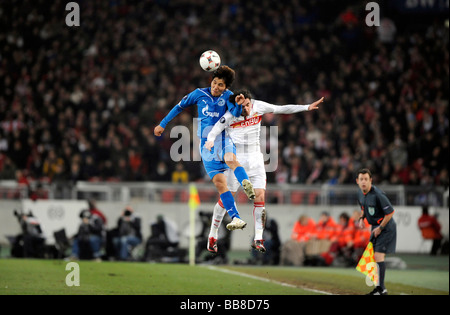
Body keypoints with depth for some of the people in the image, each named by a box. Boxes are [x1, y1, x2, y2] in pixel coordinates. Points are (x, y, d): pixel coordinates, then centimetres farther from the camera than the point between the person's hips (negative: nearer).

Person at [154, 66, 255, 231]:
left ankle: (248, 187, -61)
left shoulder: (227, 96, 0)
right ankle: (236, 218, -16)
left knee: (231, 160, -37)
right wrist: (163, 124, 21)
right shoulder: (199, 94, 5)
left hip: (223, 139, -2)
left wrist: (238, 105, -39)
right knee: (219, 181, -11)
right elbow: (180, 106, 19)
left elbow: (235, 113, -17)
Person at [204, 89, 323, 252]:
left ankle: (258, 239, -4)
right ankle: (213, 236, 9)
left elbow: (281, 109, 8)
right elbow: (214, 131, -11)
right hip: (236, 159, -3)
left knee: (260, 196, -8)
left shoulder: (258, 106, -3)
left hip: (255, 158, 3)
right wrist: (210, 141, -35)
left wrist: (307, 107, 7)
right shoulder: (230, 116, -13)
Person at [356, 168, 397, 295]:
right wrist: (361, 218, 4)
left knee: (379, 255, -15)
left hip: (386, 227, -9)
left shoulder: (377, 194, -26)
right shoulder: (360, 193, 1)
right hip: (376, 227, 9)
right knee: (377, 257, 12)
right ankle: (381, 288, 20)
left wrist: (380, 228, -17)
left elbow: (390, 212, -23)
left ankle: (381, 289, -11)